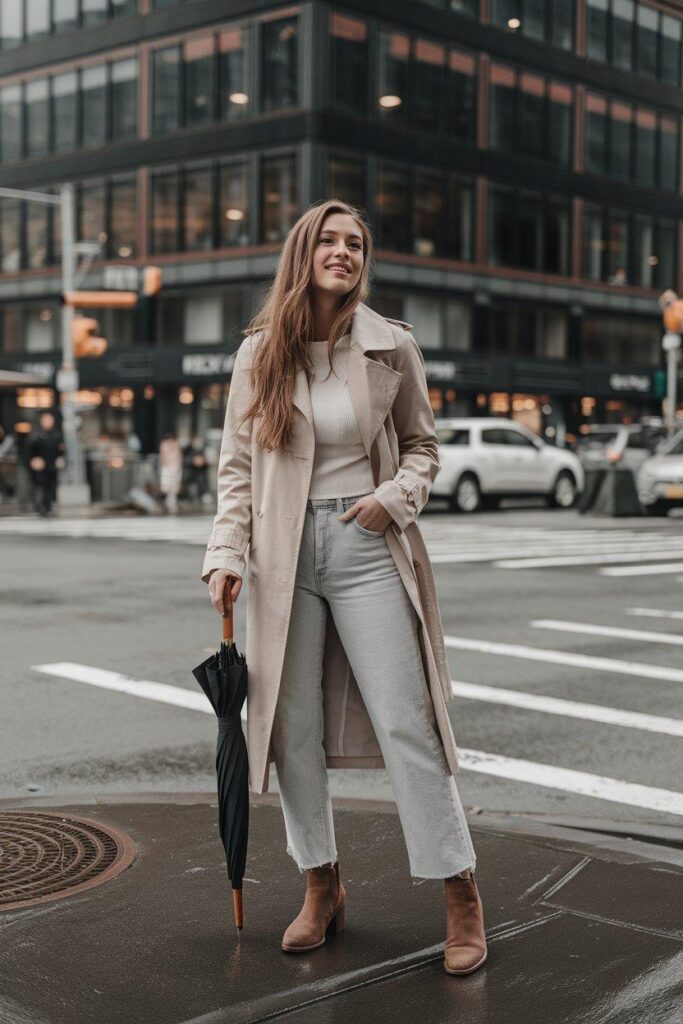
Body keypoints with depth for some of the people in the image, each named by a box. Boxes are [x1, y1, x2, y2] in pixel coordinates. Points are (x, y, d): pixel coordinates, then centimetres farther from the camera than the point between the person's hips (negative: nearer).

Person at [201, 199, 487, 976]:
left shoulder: (392, 347, 1)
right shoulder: (260, 353, 3)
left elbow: (421, 445, 11)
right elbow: (237, 464, 7)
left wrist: (394, 498, -8)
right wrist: (227, 553, -3)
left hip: (367, 548, -2)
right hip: (285, 556, 2)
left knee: (405, 720, -4)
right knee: (292, 728, 7)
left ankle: (461, 895, 7)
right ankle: (322, 887, 24)